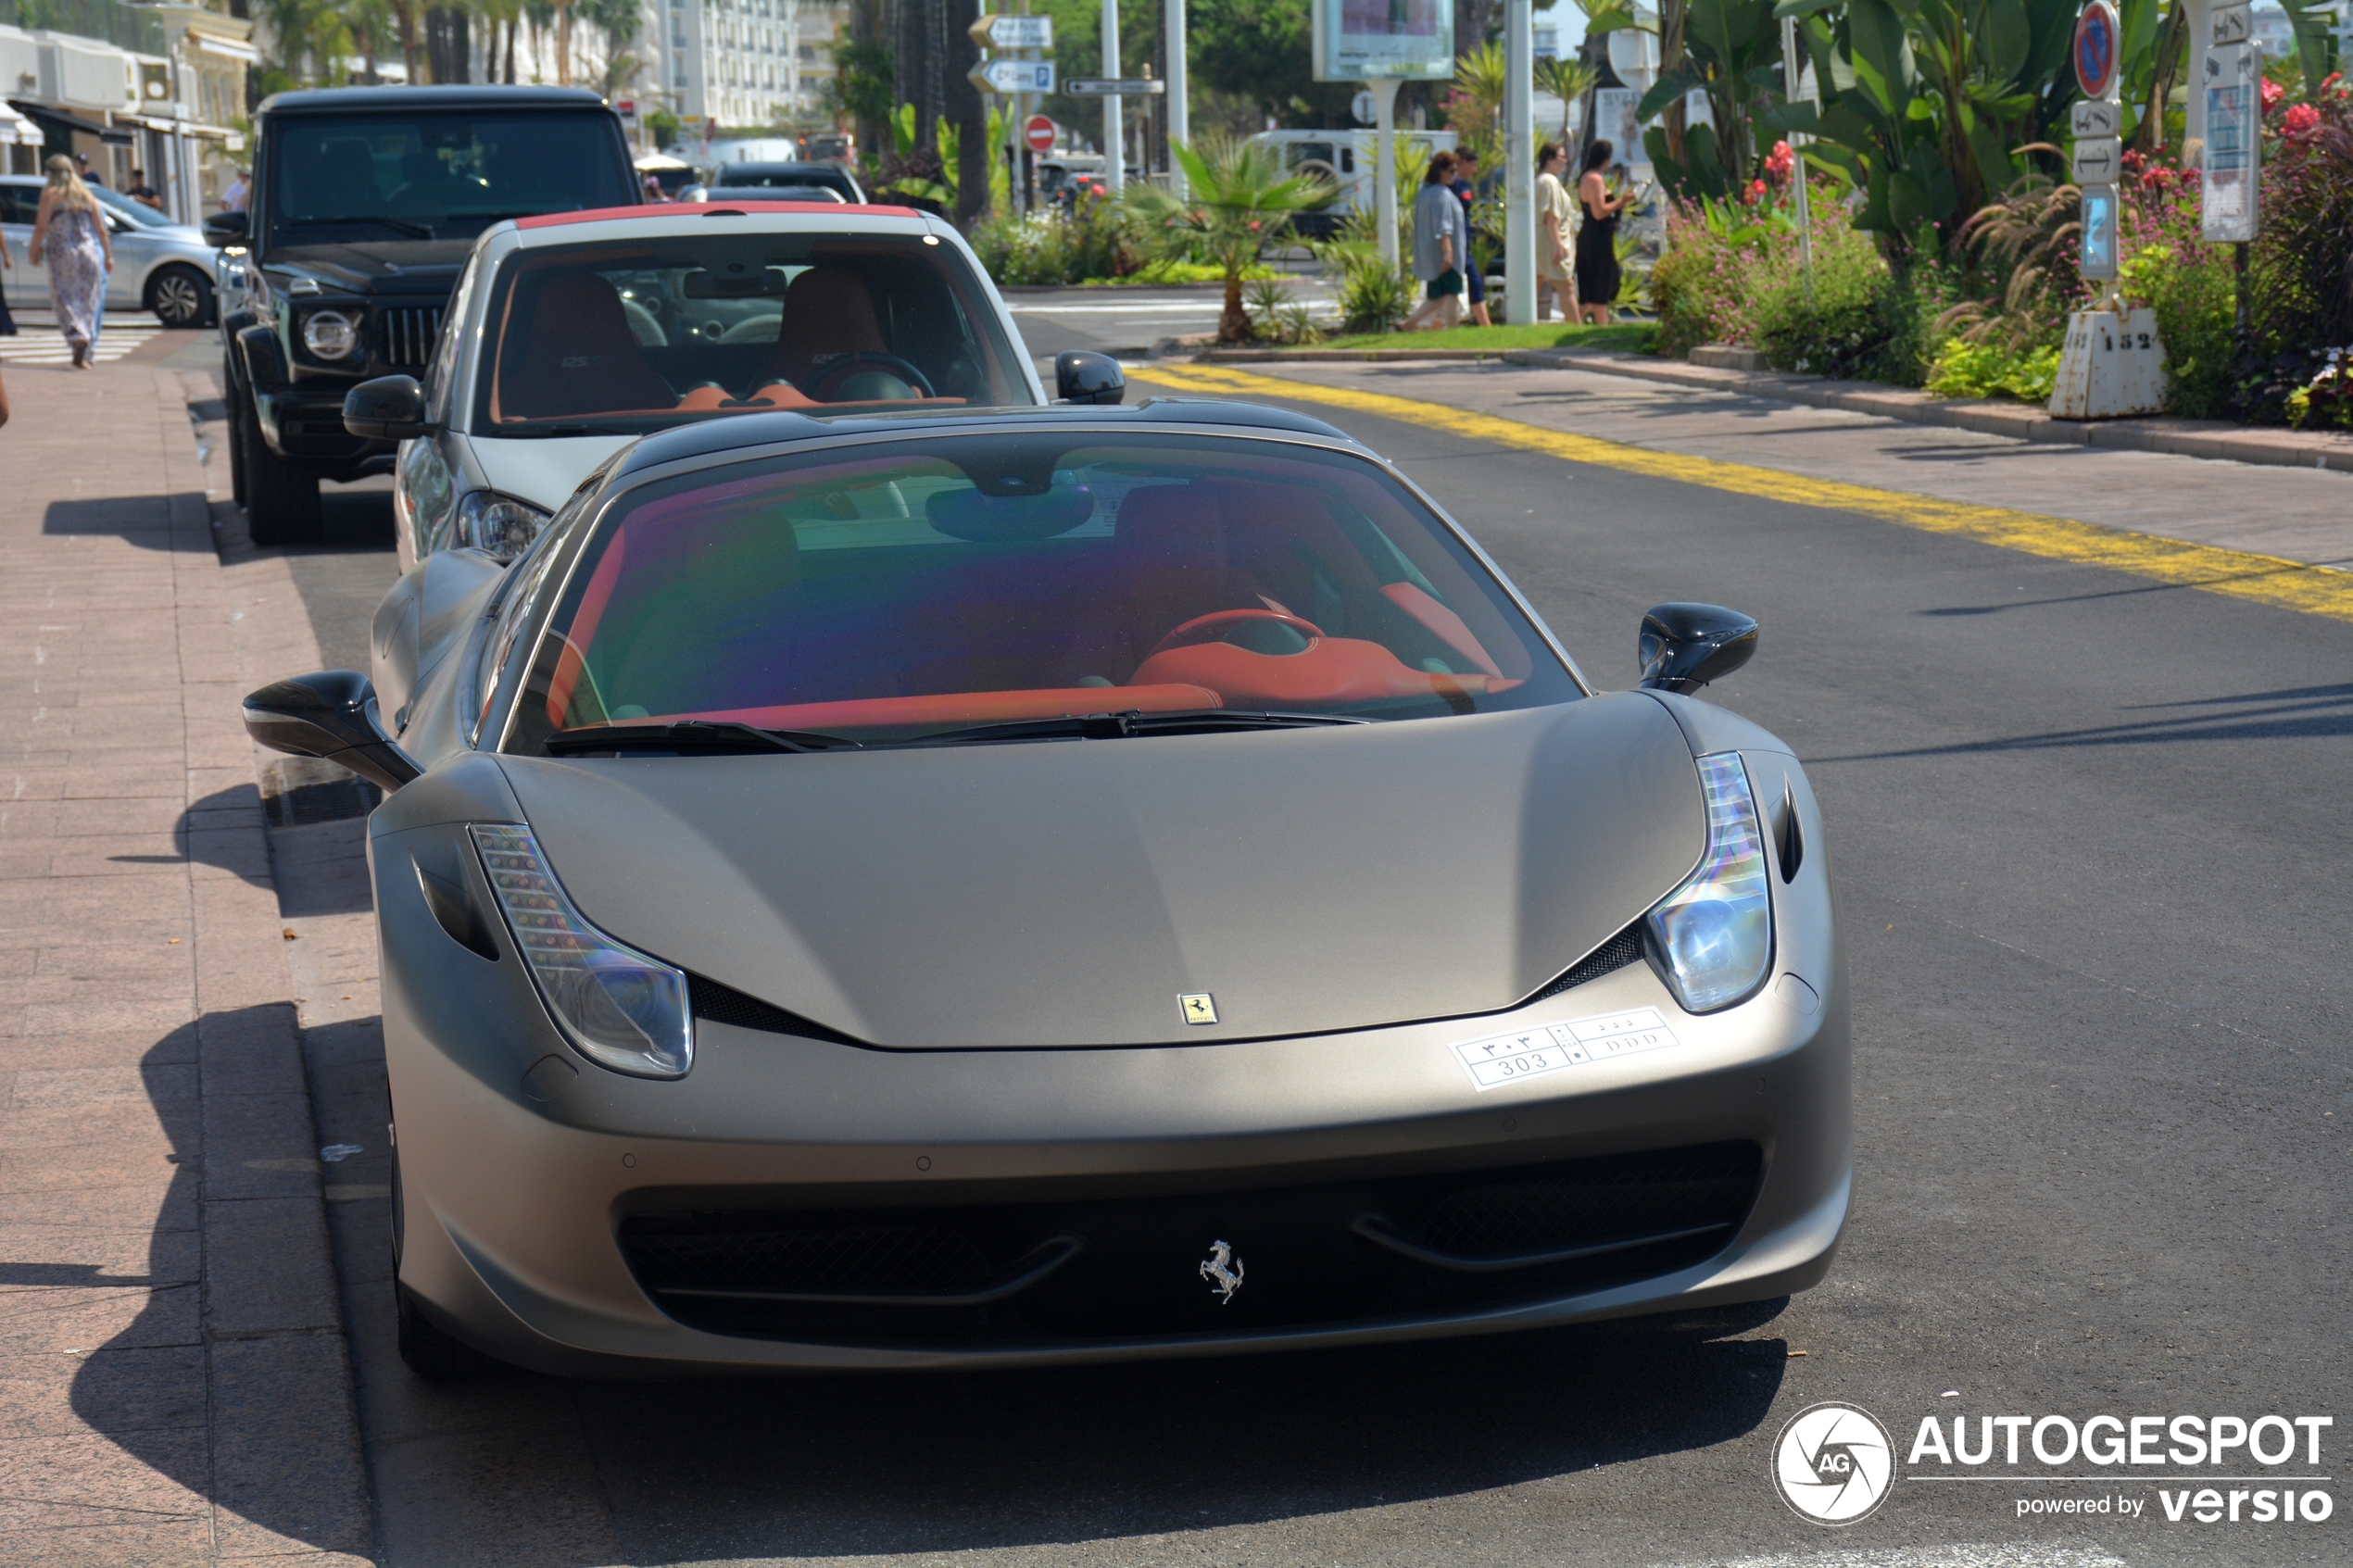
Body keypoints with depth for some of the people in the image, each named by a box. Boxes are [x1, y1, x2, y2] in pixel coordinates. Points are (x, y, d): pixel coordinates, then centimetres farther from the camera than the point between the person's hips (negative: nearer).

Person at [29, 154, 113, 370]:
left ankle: (78, 337, -28)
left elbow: (41, 226, -7)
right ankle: (83, 355, 6)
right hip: (89, 251, 4)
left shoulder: (51, 193, 0)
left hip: (62, 253, -4)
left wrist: (35, 250, 2)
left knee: (65, 299, -3)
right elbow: (101, 229, 12)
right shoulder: (86, 194, 14)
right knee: (87, 301, 6)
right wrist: (108, 256, 16)